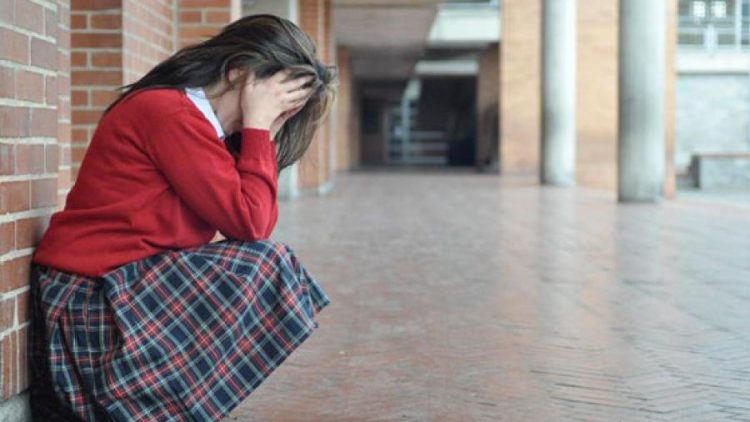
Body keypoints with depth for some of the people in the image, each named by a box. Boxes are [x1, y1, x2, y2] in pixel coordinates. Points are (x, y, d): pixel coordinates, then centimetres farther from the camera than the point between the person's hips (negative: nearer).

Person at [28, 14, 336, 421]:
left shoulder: (188, 117, 16)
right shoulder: (170, 112, -15)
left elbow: (259, 220, 9)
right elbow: (249, 222, -18)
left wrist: (264, 132, 3)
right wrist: (257, 127, -11)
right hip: (92, 304, -10)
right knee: (269, 268, -14)